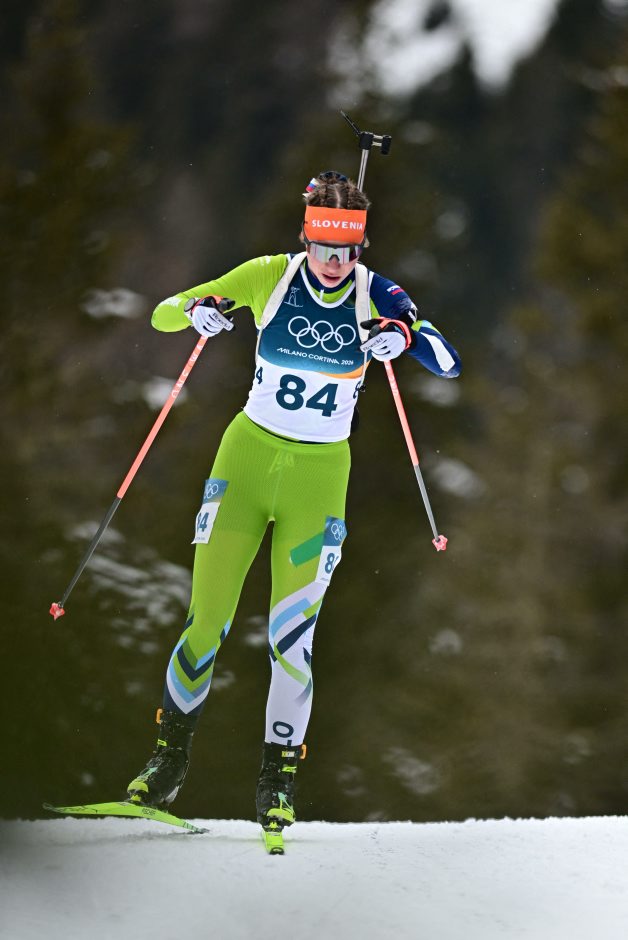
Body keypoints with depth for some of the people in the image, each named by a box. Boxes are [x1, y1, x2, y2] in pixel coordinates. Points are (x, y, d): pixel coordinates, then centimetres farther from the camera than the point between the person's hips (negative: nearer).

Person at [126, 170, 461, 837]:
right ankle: (170, 756, 16)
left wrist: (405, 335, -34)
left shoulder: (375, 296, -6)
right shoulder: (268, 277, -5)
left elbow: (449, 364, -14)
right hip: (248, 455, 0)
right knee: (208, 622, -3)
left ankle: (278, 777, 7)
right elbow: (161, 315, -1)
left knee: (291, 633, -7)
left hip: (320, 472, 0)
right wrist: (195, 311, -24)